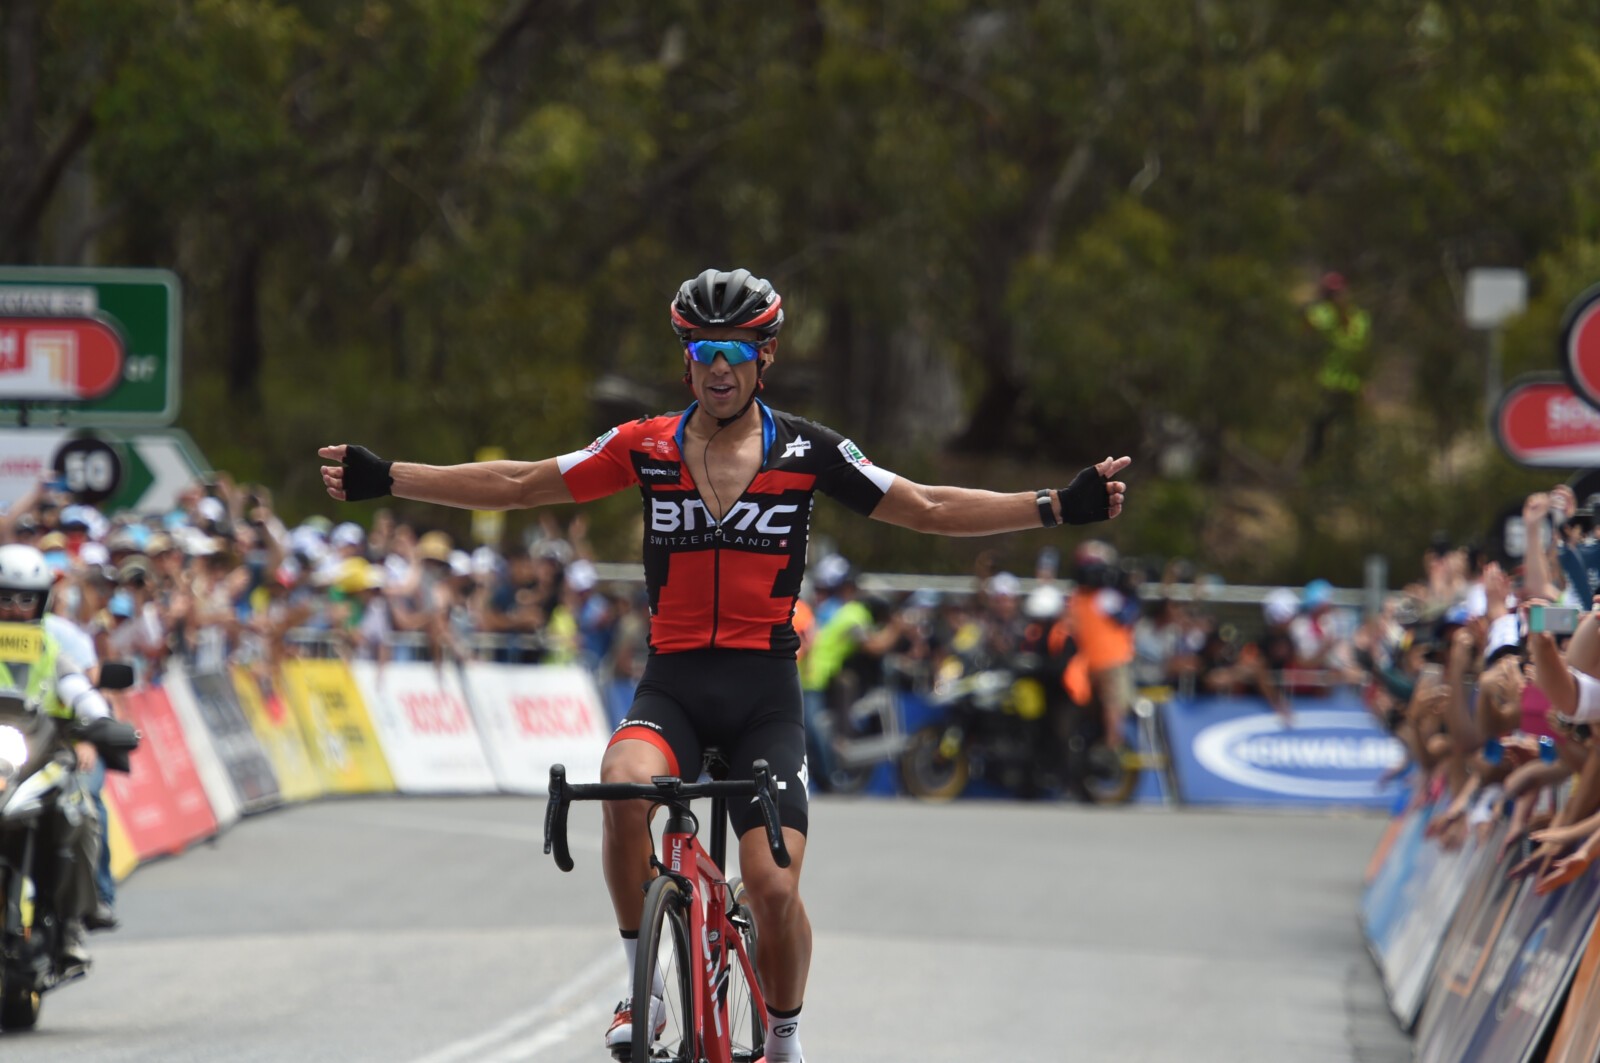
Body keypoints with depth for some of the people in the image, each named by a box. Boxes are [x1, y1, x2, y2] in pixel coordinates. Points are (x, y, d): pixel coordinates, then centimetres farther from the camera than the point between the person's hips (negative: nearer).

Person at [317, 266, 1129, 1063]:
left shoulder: (805, 451, 1)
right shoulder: (647, 448, 3)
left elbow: (928, 510, 3)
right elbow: (516, 486, 6)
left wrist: (1060, 508, -6)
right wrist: (384, 480, 0)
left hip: (764, 694, 0)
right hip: (672, 683, 0)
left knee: (775, 890, -14)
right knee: (626, 789, -32)